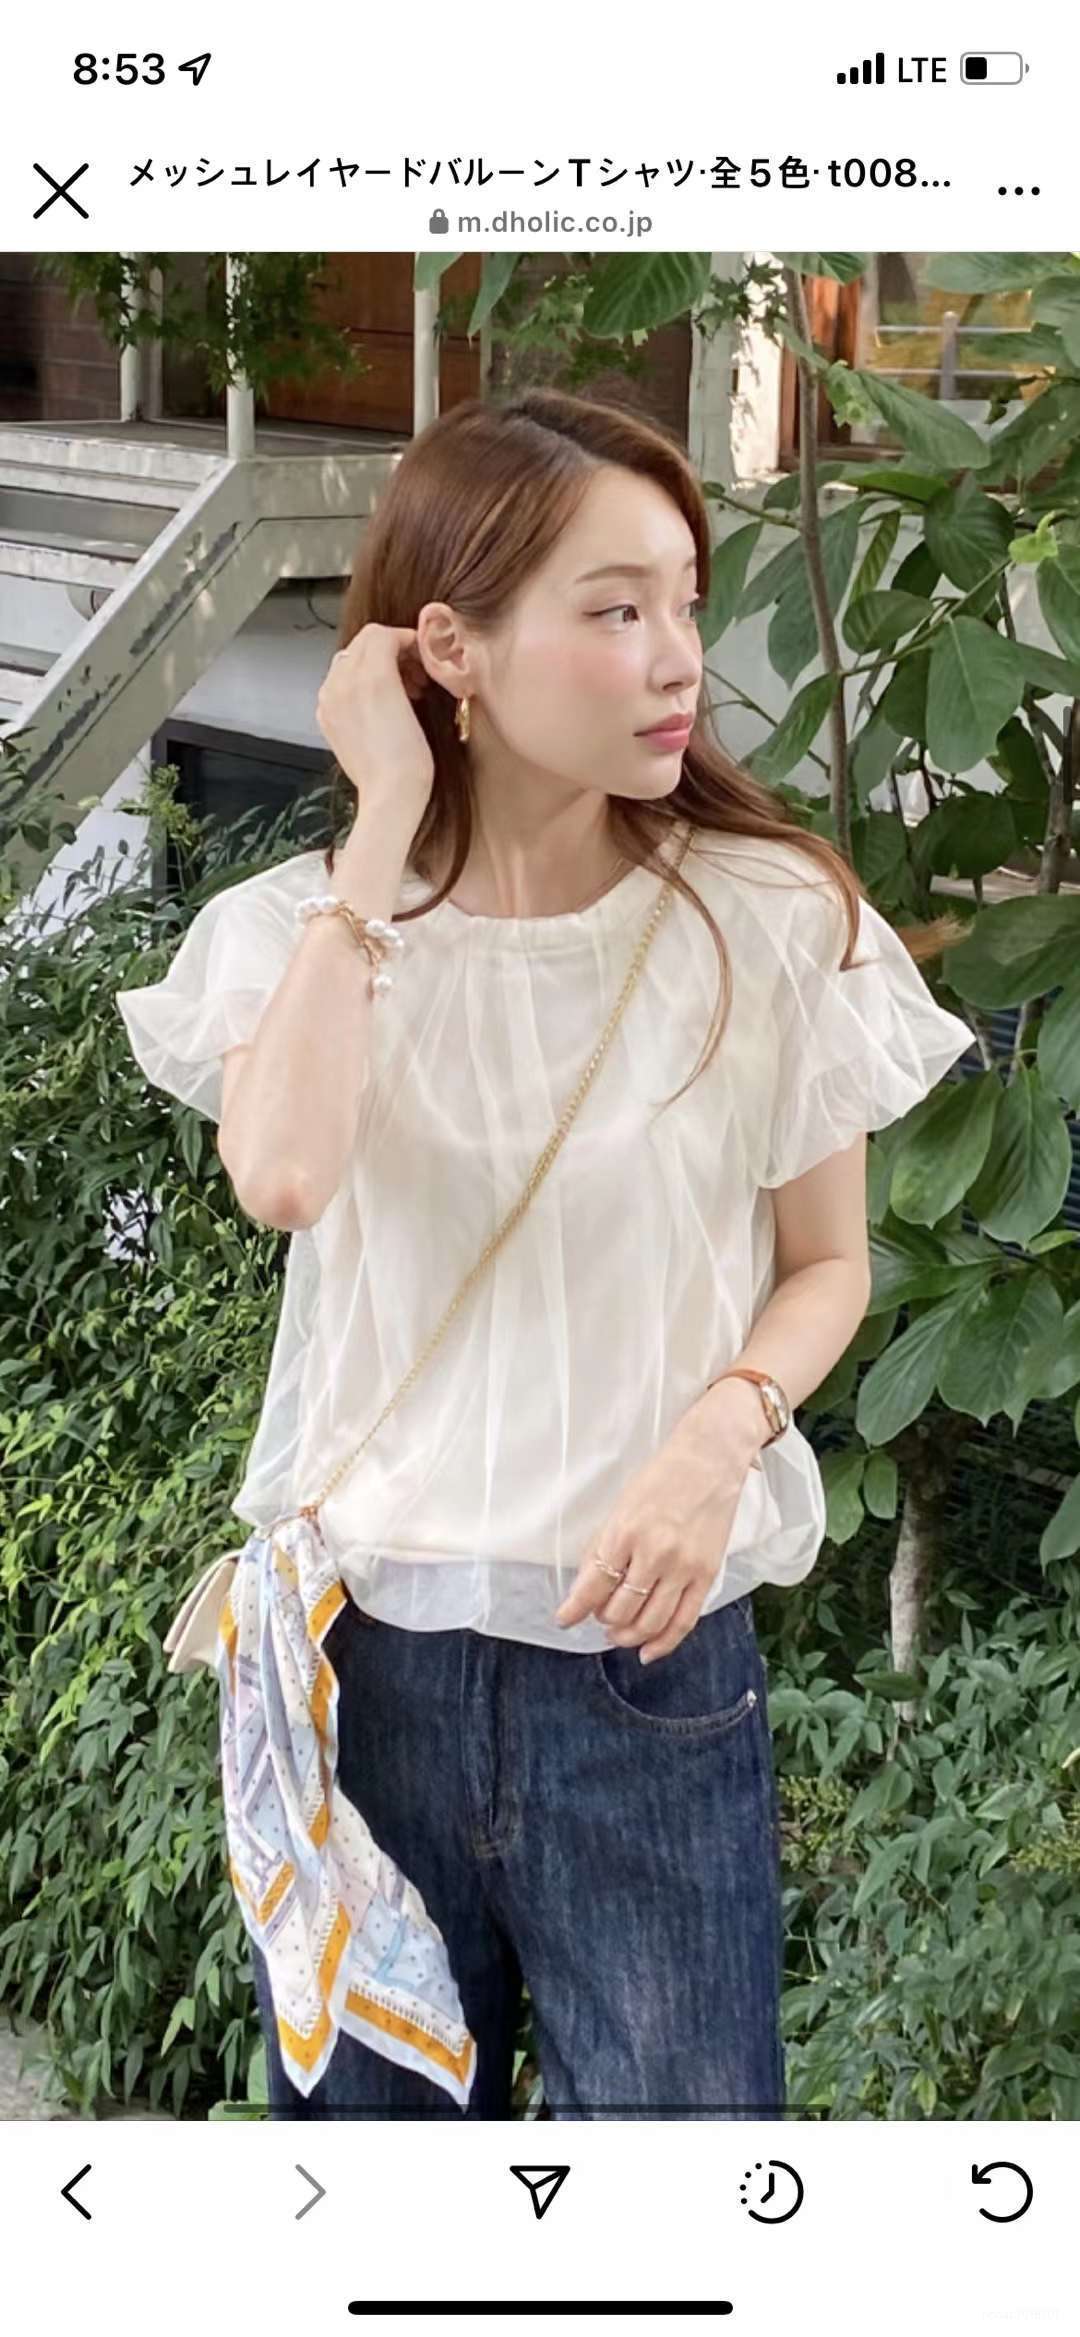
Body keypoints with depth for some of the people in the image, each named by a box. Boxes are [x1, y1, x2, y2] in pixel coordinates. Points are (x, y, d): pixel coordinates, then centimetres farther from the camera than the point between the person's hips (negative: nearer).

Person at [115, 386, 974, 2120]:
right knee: (366, 2107, 15)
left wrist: (720, 1438, -15)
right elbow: (282, 1177, -23)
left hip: (656, 1649, -1)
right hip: (360, 1640, 1)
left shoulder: (773, 921, -4)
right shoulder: (300, 928, -2)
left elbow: (828, 1264, 5)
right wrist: (386, 827, -18)